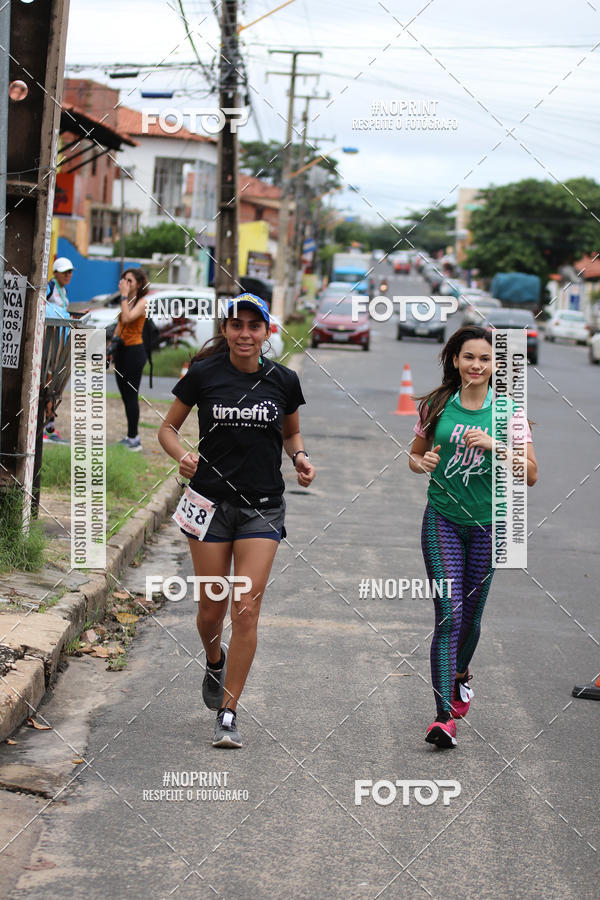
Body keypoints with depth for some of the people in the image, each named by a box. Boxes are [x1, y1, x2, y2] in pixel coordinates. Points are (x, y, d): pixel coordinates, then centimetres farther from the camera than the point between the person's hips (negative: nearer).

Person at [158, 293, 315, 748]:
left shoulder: (283, 380, 1)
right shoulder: (203, 374, -3)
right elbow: (168, 428, 6)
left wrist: (300, 457, -3)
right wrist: (183, 454, -15)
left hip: (263, 506, 0)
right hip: (211, 500, 0)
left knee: (246, 609, -8)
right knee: (211, 608, 4)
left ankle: (228, 713, 2)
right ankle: (214, 661, 41)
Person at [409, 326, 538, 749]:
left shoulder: (508, 411, -3)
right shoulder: (436, 405, 0)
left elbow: (531, 474, -6)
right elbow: (415, 456, 14)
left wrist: (493, 444, -20)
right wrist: (423, 462, -10)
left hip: (488, 523, 1)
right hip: (443, 519, -1)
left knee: (471, 615, 12)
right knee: (449, 613, -12)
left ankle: (461, 673, 46)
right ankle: (445, 717, -14)